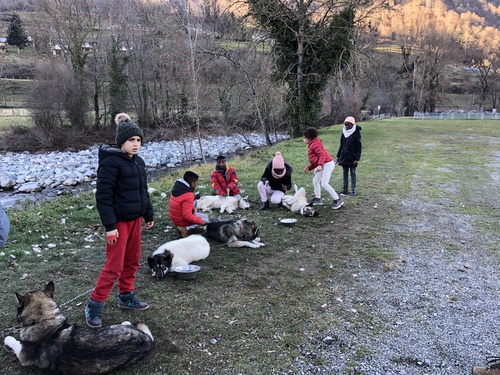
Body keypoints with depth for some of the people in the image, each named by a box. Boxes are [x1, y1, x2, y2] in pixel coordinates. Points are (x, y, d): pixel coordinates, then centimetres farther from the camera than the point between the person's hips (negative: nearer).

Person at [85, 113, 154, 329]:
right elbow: (103, 195, -19)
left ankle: (126, 296, 32)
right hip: (119, 221, -8)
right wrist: (109, 226, -21)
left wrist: (148, 215, 17)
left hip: (135, 218, 8)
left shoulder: (138, 161, 9)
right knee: (114, 266, -3)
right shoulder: (111, 161, -16)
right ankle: (94, 306, 12)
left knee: (132, 261, 16)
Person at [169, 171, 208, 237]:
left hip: (174, 217, 8)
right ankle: (186, 228, -5)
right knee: (205, 218, 13)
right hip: (182, 220, -8)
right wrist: (201, 221, -19)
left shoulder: (177, 186, -5)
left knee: (194, 202, 23)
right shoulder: (188, 196, -30)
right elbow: (187, 216, -29)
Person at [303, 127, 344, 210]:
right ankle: (318, 199, 26)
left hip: (327, 164, -11)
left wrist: (320, 165, -36)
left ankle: (337, 200, -11)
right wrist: (309, 168, 16)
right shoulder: (311, 145, 20)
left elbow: (322, 154, -24)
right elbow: (315, 160, 21)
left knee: (324, 184, -16)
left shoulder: (315, 144, -12)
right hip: (323, 165, 11)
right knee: (315, 181, 17)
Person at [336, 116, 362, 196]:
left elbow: (359, 147, -9)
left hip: (352, 158, -5)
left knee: (353, 173, 3)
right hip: (344, 157, 5)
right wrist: (338, 156, 13)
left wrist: (357, 158, -14)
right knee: (345, 173, 10)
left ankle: (353, 189, 9)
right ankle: (345, 188, 17)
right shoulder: (344, 133, 7)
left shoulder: (356, 134, -9)